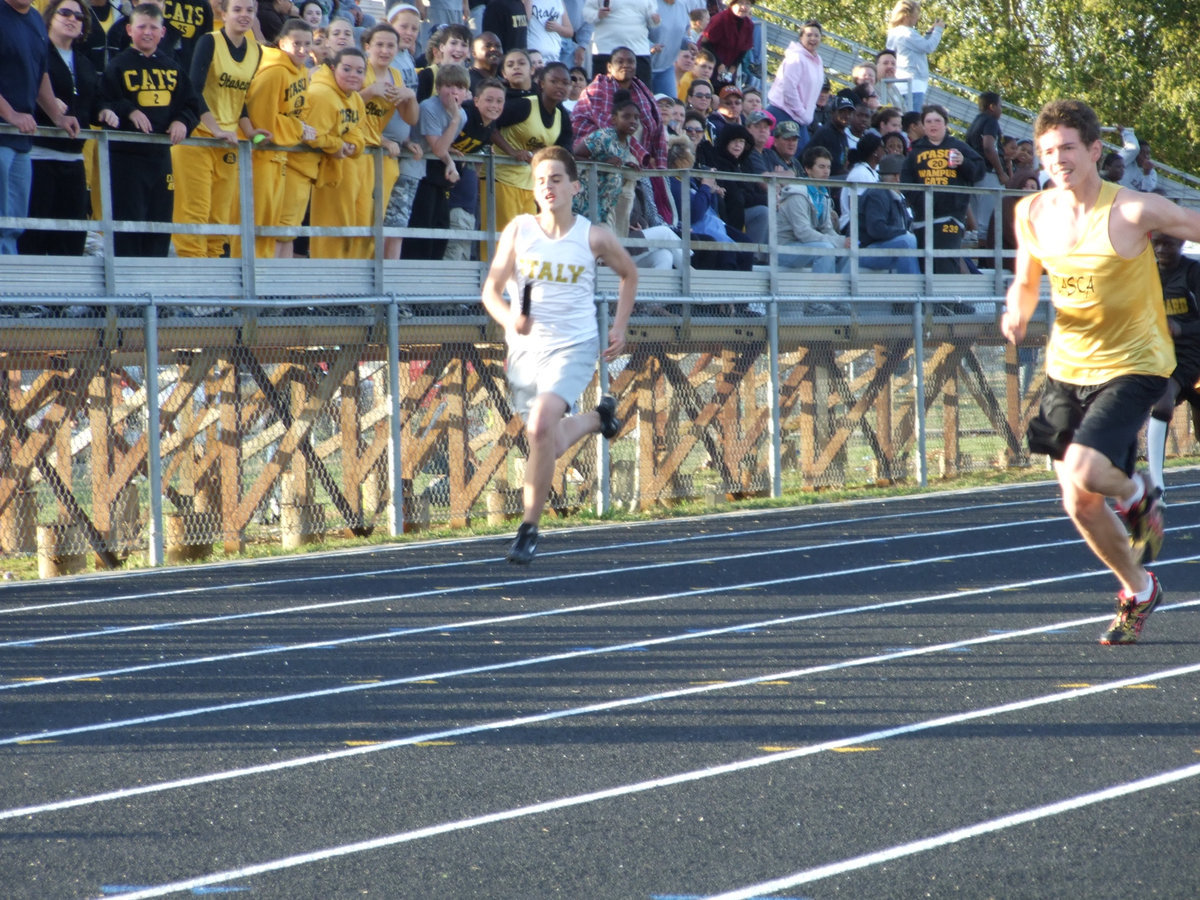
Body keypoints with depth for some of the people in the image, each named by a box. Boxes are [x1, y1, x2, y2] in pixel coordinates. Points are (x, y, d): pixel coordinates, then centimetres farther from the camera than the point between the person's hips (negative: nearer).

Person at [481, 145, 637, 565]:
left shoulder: (594, 237, -5)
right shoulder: (518, 230, -3)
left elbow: (629, 274, 15)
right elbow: (491, 289, -2)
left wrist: (620, 327, 8)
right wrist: (509, 319, -23)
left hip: (573, 346, -3)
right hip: (525, 347, 3)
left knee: (540, 427, -26)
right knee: (551, 447, 14)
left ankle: (529, 529, -15)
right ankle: (598, 416, 49)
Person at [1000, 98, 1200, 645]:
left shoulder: (1133, 212, -16)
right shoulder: (1032, 215, -1)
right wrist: (1017, 314, -7)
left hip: (1131, 365, -5)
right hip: (1067, 368, 5)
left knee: (1081, 473, -26)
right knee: (1078, 504, 6)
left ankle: (1137, 494, 10)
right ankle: (1137, 591, 31)